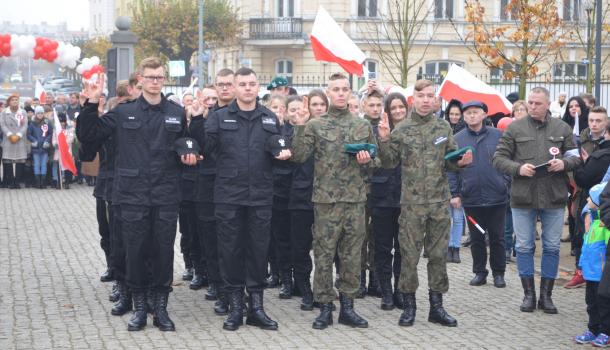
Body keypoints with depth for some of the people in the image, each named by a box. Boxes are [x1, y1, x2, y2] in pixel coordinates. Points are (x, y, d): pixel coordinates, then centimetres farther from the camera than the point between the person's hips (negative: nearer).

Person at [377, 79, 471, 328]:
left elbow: (450, 162, 11)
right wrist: (384, 140, -14)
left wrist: (461, 162, -10)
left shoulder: (444, 128, 6)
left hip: (439, 202, 2)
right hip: (411, 202, -2)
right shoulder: (401, 130, 0)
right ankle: (409, 304, 14)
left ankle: (436, 305, 16)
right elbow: (389, 163, 0)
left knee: (438, 254, 7)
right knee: (409, 254, 2)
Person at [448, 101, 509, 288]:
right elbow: (451, 168, 3)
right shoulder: (458, 139, 2)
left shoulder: (498, 135, 1)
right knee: (476, 238, 10)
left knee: (497, 237, 7)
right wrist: (454, 193, -2)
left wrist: (507, 184, -3)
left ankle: (498, 273, 18)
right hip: (471, 198, 1)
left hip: (496, 197, -1)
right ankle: (479, 272, 21)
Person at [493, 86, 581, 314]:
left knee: (551, 247, 6)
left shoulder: (562, 129, 6)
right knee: (524, 246, 5)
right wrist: (518, 168, -16)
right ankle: (529, 294, 17)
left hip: (554, 197, 1)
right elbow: (499, 158, 1)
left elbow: (577, 157, 9)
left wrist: (564, 163, -12)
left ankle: (546, 295, 18)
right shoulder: (515, 128, 1)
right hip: (523, 196, -1)